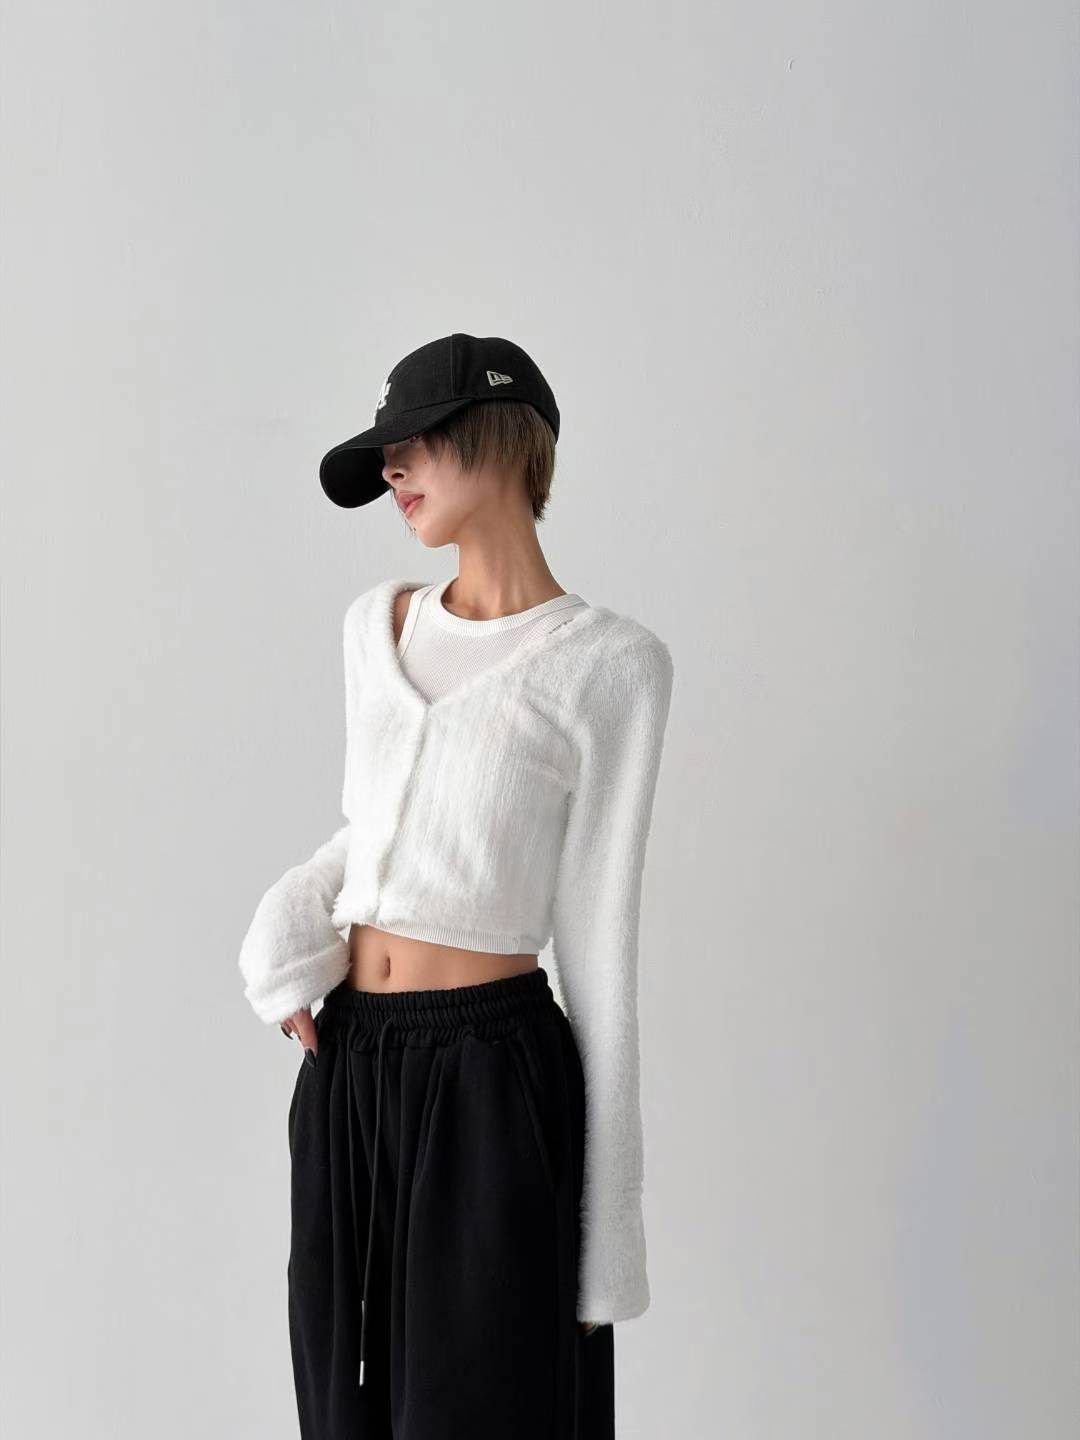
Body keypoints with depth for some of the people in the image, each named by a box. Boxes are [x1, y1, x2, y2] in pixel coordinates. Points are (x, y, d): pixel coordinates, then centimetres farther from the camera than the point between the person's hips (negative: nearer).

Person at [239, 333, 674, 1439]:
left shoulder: (608, 661, -8)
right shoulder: (376, 623, 10)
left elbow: (597, 932, -7)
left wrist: (612, 1217, -6)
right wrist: (293, 921, 0)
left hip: (493, 1081, -6)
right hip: (345, 1071, 6)